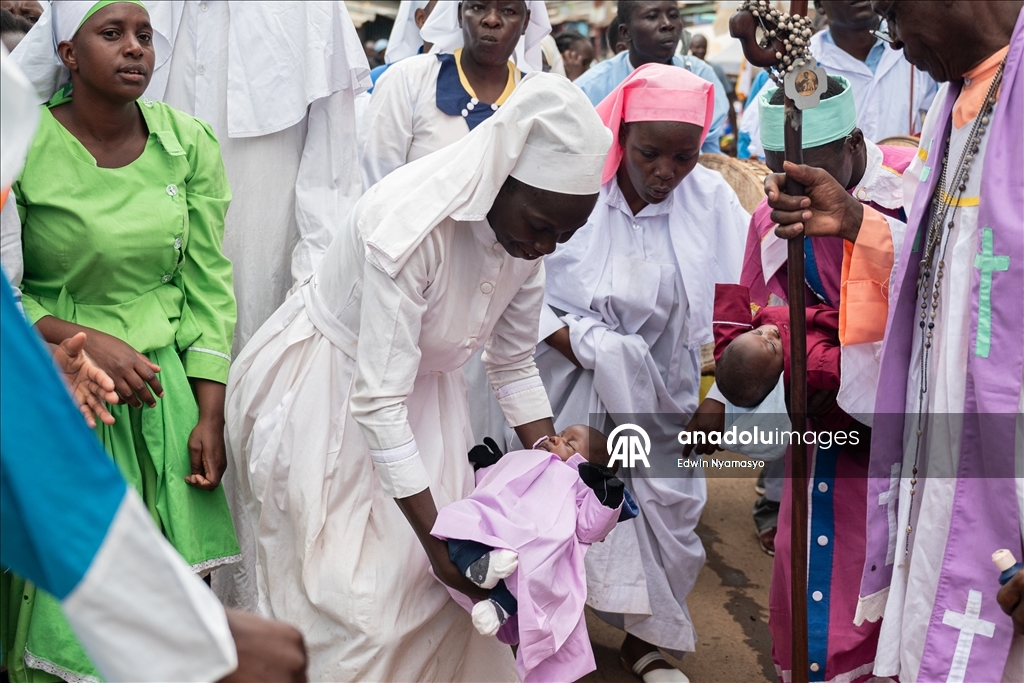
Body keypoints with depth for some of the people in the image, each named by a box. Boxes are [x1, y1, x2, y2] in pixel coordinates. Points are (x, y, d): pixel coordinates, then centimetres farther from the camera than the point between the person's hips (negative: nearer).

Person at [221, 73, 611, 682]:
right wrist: (436, 537, -28)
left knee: (446, 583, 5)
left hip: (424, 382, 6)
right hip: (328, 391, -6)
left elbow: (514, 361, 2)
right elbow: (378, 401, -33)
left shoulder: (527, 234, -12)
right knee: (353, 590, -3)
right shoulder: (410, 225, -35)